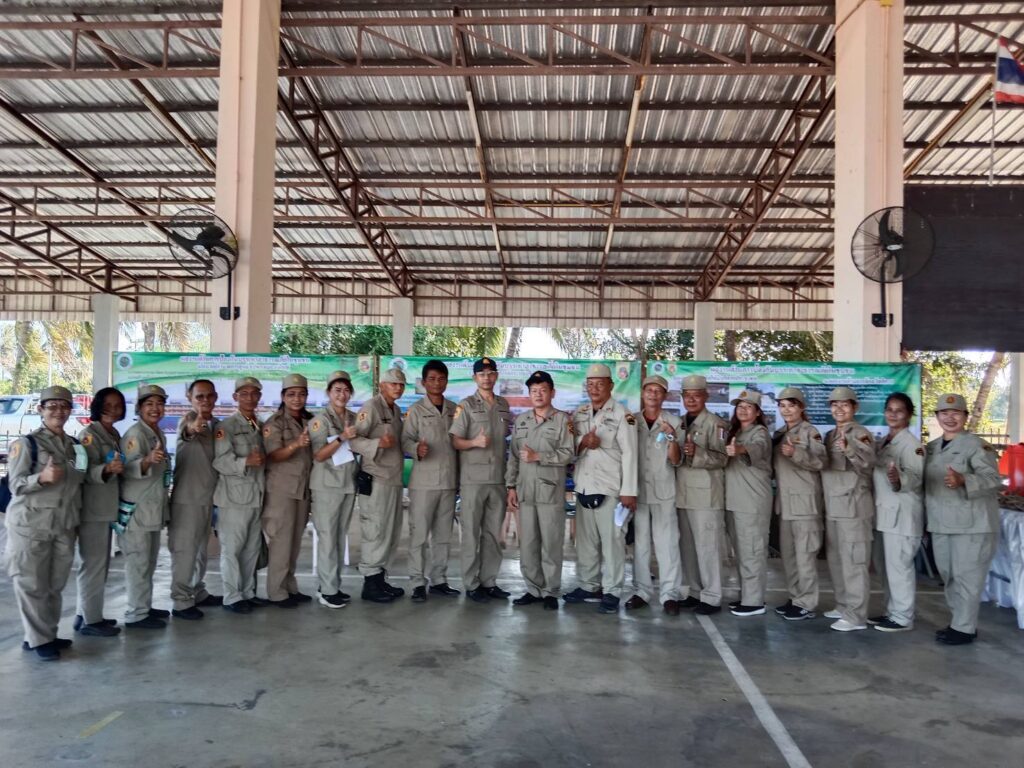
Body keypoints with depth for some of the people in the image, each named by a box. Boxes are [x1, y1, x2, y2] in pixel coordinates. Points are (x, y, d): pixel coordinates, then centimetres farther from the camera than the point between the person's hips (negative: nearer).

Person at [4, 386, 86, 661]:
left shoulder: (74, 445, 13)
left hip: (64, 525, 5)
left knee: (55, 585, 8)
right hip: (31, 524, -5)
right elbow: (15, 484, -9)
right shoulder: (26, 443, -4)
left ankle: (47, 634, 19)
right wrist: (42, 478, -26)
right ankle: (39, 640, 8)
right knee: (31, 584, 0)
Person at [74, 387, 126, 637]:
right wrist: (107, 469, -39)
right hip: (92, 509, -9)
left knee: (100, 563, 14)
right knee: (93, 563, -5)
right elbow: (86, 471, -23)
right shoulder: (89, 434, -11)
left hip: (107, 508, 9)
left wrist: (117, 469, 9)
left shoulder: (114, 435, 14)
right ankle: (90, 620, 3)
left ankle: (86, 614, 23)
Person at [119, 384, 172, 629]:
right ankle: (135, 614, 3)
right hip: (135, 510, -9)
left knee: (149, 561, 16)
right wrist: (147, 461, -47)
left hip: (153, 509, 9)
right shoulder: (134, 434, -15)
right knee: (137, 562, -4)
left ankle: (145, 606, 27)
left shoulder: (159, 433, 11)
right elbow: (128, 469, -29)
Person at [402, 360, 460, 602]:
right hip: (424, 481, -4)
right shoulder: (416, 410, -1)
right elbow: (405, 440, -8)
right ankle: (418, 583, 6)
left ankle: (439, 581, 21)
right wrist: (417, 449, -29)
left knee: (443, 534, 11)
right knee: (419, 534, -2)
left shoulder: (455, 409, 12)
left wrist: (460, 476, 8)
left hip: (449, 481, 5)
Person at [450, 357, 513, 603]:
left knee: (493, 533, 9)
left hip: (498, 478, 5)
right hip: (473, 478, -5)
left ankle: (488, 581, 18)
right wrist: (474, 442, -25)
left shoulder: (504, 405, 13)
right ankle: (471, 584, 8)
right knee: (471, 533, 1)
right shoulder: (466, 405, -2)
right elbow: (455, 440, -6)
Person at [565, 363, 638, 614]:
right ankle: (587, 586, 23)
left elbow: (629, 453, -8)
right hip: (583, 487, 6)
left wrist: (628, 491, -13)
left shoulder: (622, 415, -4)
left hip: (609, 489, -5)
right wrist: (581, 442, -9)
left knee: (612, 541, -2)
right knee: (585, 540, 12)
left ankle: (611, 592, 6)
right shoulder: (579, 414, 13)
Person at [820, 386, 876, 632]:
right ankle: (844, 605, 27)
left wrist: (849, 449, -42)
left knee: (853, 561, -6)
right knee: (836, 560, 15)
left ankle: (856, 615, -1)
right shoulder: (829, 436, 15)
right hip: (832, 506, 8)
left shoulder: (861, 434, -8)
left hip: (853, 505, -8)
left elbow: (867, 463, -24)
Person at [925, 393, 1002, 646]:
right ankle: (958, 621, 29)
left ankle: (964, 628, 7)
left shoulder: (977, 446, -10)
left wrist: (963, 481, -35)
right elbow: (925, 481, 22)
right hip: (940, 524, 7)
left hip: (971, 524, -7)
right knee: (948, 576, 15)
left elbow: (994, 480, -20)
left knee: (966, 575, -2)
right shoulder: (931, 448, 13)